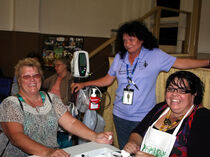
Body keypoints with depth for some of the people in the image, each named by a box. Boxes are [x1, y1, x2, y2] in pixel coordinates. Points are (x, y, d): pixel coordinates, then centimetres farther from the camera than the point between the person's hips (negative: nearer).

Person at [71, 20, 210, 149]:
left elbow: (181, 63, -1)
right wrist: (83, 84, 10)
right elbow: (107, 80, 12)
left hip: (143, 117, -3)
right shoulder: (119, 57, 6)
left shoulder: (155, 55, -3)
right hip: (120, 115, 4)